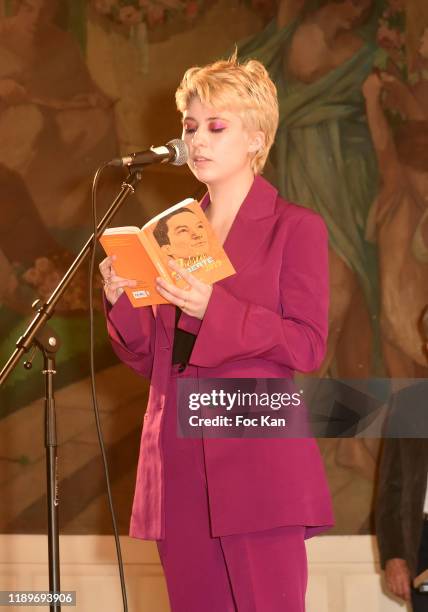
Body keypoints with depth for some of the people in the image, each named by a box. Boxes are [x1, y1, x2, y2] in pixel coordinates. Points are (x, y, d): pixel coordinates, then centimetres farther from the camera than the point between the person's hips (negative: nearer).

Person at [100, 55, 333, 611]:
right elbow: (146, 357, 18)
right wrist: (120, 300, -3)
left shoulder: (296, 227, 2)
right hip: (178, 459, 5)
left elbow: (308, 345, -8)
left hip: (258, 458, -5)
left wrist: (214, 308, -19)